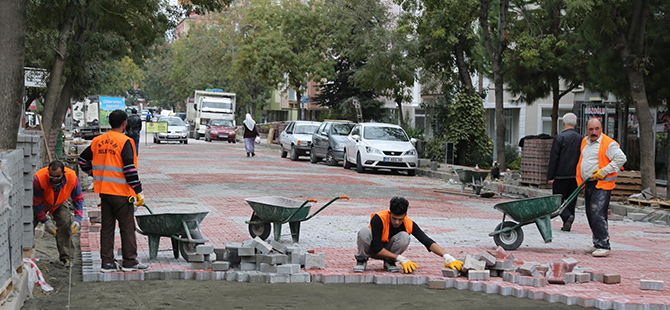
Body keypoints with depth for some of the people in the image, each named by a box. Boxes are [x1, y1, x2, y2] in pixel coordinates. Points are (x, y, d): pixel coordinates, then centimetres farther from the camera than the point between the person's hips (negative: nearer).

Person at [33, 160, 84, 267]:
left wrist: (78, 219, -24)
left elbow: (78, 198, -14)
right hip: (40, 203, -1)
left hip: (58, 204, 1)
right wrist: (45, 221, -22)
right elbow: (37, 202, -23)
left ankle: (65, 257, -8)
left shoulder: (72, 178, -31)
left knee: (65, 223, -18)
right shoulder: (38, 178, -38)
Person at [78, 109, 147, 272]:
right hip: (121, 192, -6)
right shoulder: (125, 142, -12)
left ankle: (107, 262, 12)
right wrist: (138, 191, -15)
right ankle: (130, 262, 8)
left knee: (107, 227, 11)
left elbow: (83, 160, 16)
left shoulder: (97, 141, 7)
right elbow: (130, 168, -18)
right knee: (127, 227, 4)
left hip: (103, 191, 6)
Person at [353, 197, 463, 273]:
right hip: (372, 249, -2)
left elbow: (427, 242, -22)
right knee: (364, 232, -37)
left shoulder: (409, 224, -21)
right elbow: (376, 248, -32)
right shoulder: (379, 219, -31)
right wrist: (400, 258, -34)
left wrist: (447, 257, -36)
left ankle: (389, 262, -6)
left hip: (388, 250, 3)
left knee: (404, 237, -30)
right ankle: (362, 259, -8)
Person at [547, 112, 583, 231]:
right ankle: (567, 225, 11)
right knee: (571, 200, 11)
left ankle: (567, 216, -20)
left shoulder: (560, 138, -9)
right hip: (575, 176, 5)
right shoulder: (581, 139, 5)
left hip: (561, 176, -4)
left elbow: (553, 158, -10)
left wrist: (550, 176, -6)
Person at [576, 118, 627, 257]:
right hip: (589, 184, 8)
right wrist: (581, 180, 20)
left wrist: (604, 171, -18)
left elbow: (621, 158, -16)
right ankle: (597, 244, 19)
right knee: (591, 215, 10)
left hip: (602, 184, -8)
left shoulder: (608, 144, -9)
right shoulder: (585, 142, 15)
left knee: (597, 214, -16)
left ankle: (603, 246, -15)